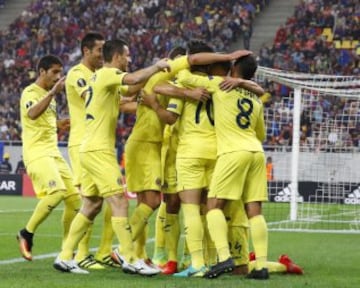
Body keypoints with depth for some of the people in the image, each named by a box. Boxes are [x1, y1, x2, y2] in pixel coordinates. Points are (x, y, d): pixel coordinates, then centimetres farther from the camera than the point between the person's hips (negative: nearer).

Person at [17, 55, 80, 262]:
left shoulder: (49, 95, 20)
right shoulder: (30, 92, -8)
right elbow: (32, 113, -30)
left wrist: (58, 124, 15)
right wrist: (53, 93, -36)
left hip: (54, 153, 9)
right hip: (37, 153, -9)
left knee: (74, 196, 0)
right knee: (56, 191, -27)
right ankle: (27, 234, -11)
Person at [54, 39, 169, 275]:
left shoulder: (105, 78, 19)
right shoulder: (106, 74, -11)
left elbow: (132, 89, 29)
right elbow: (134, 79, -28)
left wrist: (155, 73, 16)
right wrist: (157, 66, -13)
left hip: (93, 150, 10)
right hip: (99, 151, -10)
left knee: (91, 206, 12)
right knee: (119, 202, -11)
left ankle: (65, 257, 13)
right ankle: (130, 260, -11)